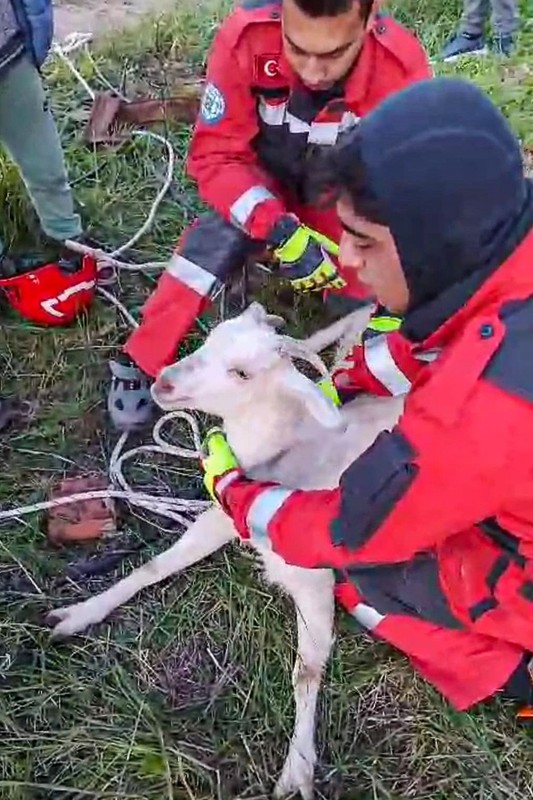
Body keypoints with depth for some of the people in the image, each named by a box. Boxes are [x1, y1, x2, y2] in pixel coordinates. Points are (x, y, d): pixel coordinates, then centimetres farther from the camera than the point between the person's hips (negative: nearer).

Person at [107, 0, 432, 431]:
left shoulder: (403, 69, -30)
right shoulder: (245, 37, -30)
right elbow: (214, 156, -24)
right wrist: (281, 231, -39)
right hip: (264, 180, -1)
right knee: (219, 237, -28)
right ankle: (140, 363, -16)